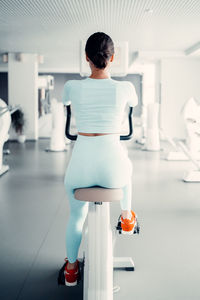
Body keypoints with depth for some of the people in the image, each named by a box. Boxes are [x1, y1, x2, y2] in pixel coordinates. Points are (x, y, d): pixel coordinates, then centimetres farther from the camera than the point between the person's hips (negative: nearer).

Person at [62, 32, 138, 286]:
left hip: (80, 168, 1)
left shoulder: (72, 87, -3)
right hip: (112, 169, 0)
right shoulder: (125, 88, -5)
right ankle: (126, 217, 57)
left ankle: (71, 268, 46)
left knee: (76, 216, 31)